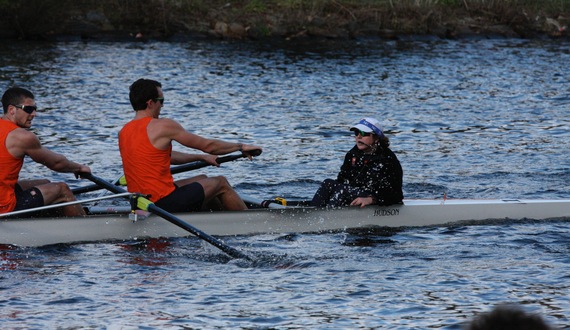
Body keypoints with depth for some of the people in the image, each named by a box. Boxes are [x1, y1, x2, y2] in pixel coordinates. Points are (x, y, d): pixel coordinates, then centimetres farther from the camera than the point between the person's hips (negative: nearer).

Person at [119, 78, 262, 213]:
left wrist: (202, 157, 28)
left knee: (202, 180, 29)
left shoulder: (124, 132, 10)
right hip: (165, 204, -8)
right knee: (221, 183, 12)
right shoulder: (163, 126, -15)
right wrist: (241, 147, 10)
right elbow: (207, 145, -5)